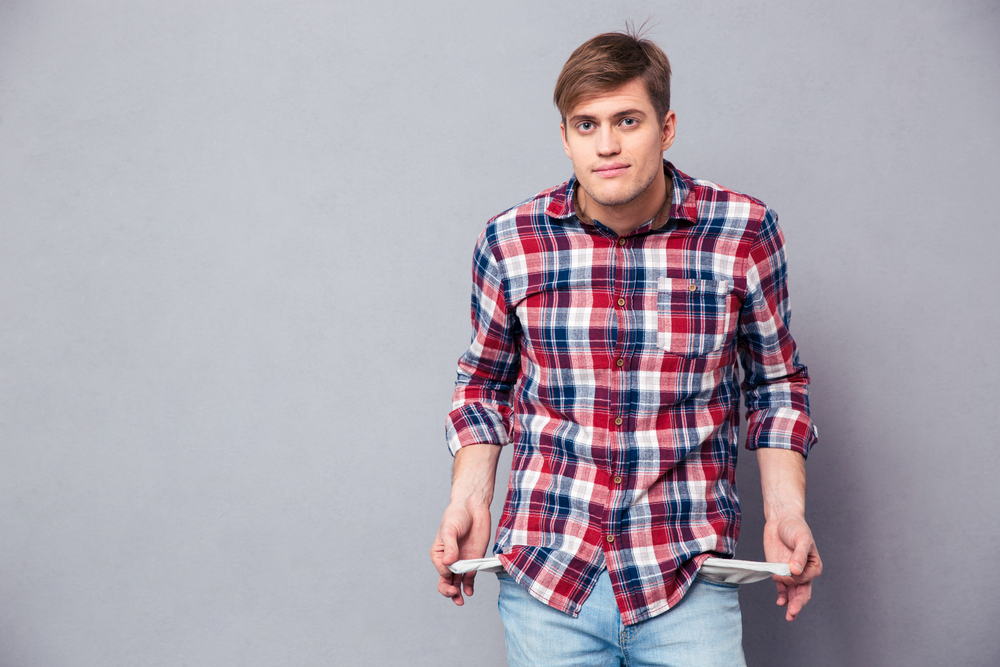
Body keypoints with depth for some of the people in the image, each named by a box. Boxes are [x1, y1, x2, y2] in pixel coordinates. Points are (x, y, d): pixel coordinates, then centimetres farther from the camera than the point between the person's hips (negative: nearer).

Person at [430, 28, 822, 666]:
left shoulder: (744, 232, -5)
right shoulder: (509, 242, -2)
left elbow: (775, 380, 8)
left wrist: (786, 510, -2)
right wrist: (469, 499, 1)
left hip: (691, 585, -1)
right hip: (543, 577, 1)